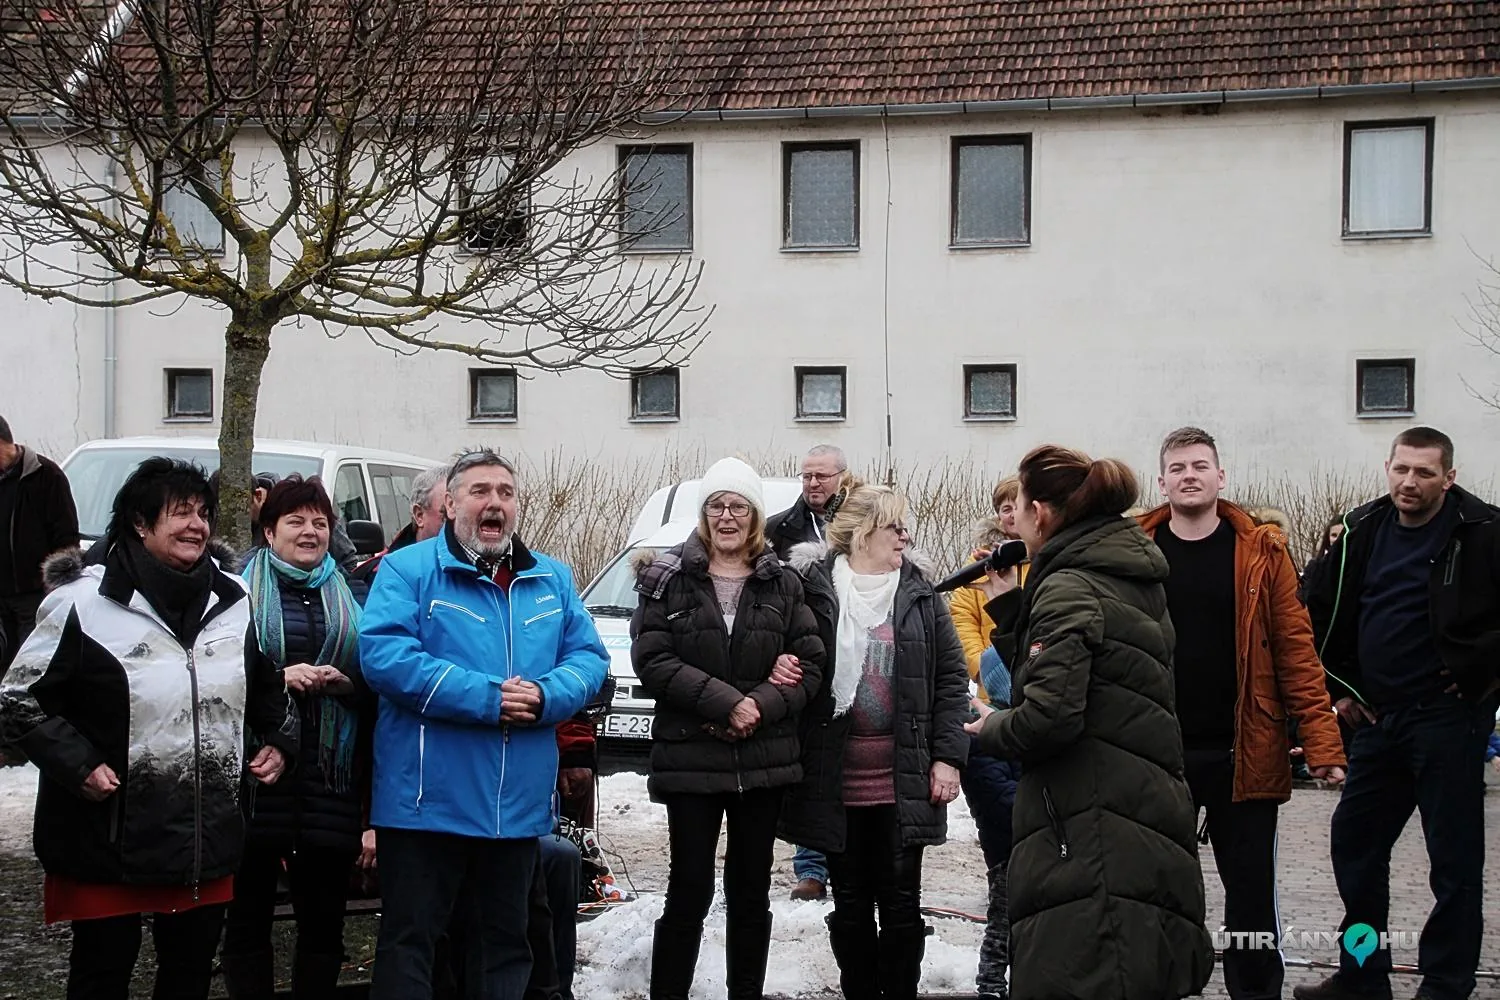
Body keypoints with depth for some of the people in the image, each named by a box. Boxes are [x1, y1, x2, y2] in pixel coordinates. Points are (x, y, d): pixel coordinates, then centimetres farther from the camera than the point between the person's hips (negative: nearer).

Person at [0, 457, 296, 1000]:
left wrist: (279, 741, 8)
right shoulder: (83, 604, -12)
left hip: (208, 837, 5)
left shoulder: (236, 602, 6)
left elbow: (268, 684, 23)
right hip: (108, 839, -5)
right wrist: (79, 766, -16)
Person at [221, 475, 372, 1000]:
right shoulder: (238, 587, 5)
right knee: (248, 916, 2)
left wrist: (345, 682, -7)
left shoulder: (354, 597, 15)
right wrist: (276, 678, -16)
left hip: (330, 783, 3)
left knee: (324, 921, 6)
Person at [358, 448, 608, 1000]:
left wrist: (546, 696, -14)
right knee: (408, 940, 1)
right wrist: (484, 698, -21)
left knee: (507, 943, 16)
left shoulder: (553, 580, 13)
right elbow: (382, 654, -17)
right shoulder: (408, 570, -4)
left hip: (519, 805, 5)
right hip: (427, 801, -5)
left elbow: (589, 657, 9)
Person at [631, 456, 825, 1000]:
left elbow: (810, 664, 2)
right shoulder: (668, 577, 0)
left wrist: (760, 707, -15)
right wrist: (727, 702, -17)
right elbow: (652, 660, -10)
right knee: (690, 889, -2)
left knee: (751, 892, 10)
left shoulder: (782, 583, 6)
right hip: (690, 758, -3)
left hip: (765, 760, 3)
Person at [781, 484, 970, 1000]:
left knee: (901, 902, 6)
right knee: (851, 903, 10)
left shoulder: (920, 593, 4)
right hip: (835, 779, -1)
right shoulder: (815, 589, -1)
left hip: (903, 780, 1)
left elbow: (951, 678, 4)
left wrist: (947, 756, -3)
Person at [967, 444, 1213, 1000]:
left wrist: (993, 729, -2)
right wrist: (1010, 607, 16)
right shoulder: (1132, 582, 18)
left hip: (1090, 843, -10)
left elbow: (1050, 714, -21)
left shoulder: (1068, 589, -11)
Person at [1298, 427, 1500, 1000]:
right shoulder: (1363, 531, 7)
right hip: (1377, 717, 6)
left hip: (1447, 717, -6)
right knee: (1354, 844, 11)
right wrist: (1340, 687, 12)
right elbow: (1321, 611, 18)